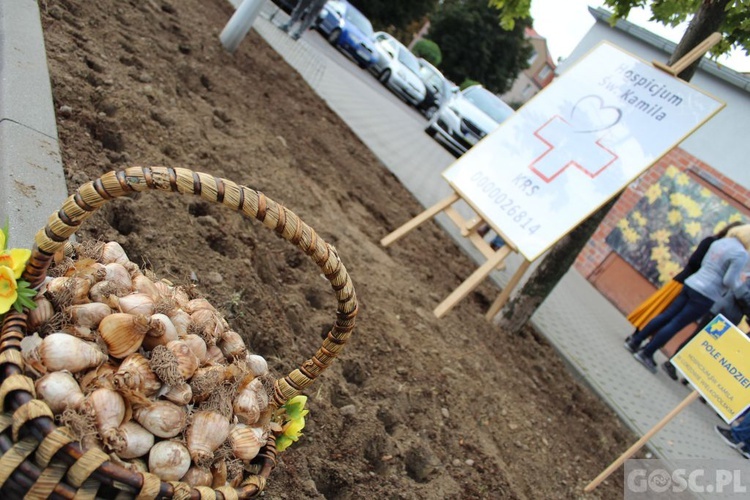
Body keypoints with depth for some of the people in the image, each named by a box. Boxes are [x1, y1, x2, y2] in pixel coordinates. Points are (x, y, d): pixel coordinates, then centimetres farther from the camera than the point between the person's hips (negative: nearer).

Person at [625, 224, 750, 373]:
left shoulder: (720, 242, 13)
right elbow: (729, 281, -13)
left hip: (691, 284, 7)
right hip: (706, 295, -7)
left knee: (666, 316, 12)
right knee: (676, 324, -4)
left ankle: (635, 342, 14)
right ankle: (646, 354, -2)